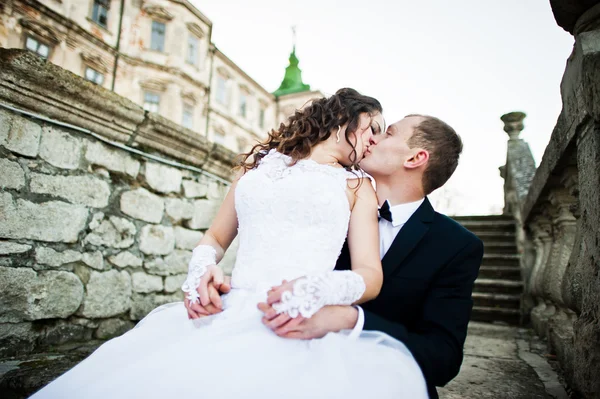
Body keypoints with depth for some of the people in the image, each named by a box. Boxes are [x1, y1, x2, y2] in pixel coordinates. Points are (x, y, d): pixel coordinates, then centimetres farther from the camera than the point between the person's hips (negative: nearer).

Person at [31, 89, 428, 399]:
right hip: (230, 313, 2)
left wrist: (321, 288, -20)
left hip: (304, 326, -1)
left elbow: (371, 274, 2)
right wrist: (202, 267, -1)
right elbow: (216, 237, 22)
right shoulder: (260, 162, 20)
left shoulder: (358, 185, 13)